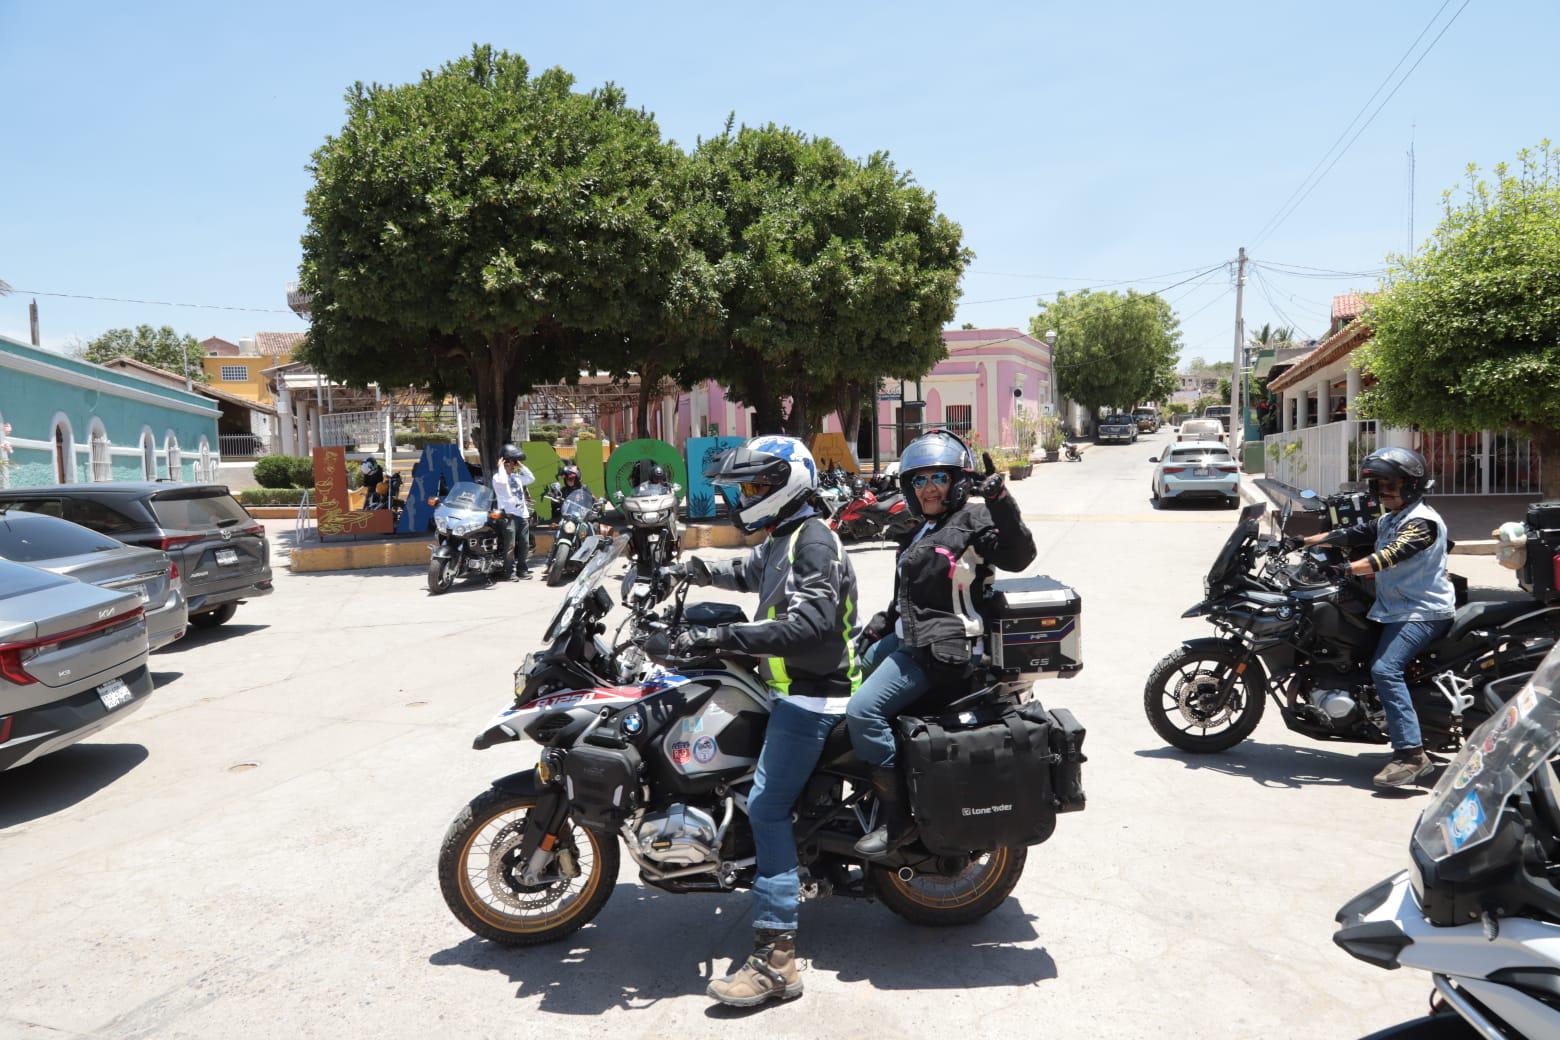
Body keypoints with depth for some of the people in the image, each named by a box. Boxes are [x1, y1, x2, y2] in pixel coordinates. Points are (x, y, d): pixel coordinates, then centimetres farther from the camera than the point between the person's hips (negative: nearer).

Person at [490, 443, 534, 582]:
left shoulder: (517, 477, 21)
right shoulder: (498, 476, -2)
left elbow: (531, 479, 18)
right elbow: (502, 482, -24)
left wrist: (521, 466, 14)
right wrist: (501, 467, -11)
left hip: (522, 514, 7)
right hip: (508, 515, -7)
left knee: (524, 544, 6)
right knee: (510, 545, -10)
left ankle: (522, 570, 14)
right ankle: (510, 572, -7)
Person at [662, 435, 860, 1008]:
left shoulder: (813, 542, -18)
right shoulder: (782, 538, 14)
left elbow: (811, 625, -32)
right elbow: (749, 571, 36)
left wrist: (724, 636, -35)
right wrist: (700, 569, 21)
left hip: (810, 695, -11)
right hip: (793, 688, 11)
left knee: (766, 807, -16)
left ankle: (775, 959, -16)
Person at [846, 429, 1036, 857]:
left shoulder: (972, 519, -10)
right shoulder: (923, 530, 19)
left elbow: (1018, 555, -26)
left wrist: (1001, 502, -36)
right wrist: (880, 625, 22)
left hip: (941, 646, -11)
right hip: (907, 637, 11)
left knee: (863, 711, -22)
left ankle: (898, 819, -14)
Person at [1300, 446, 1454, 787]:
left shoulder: (1423, 521, -13)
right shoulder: (1388, 520, 18)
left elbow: (1392, 554, -28)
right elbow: (1351, 534, 12)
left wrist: (1347, 569, -40)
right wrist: (1302, 542, 3)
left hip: (1424, 611, -11)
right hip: (1395, 608, 11)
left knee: (1385, 669, -27)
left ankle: (1411, 754, -29)